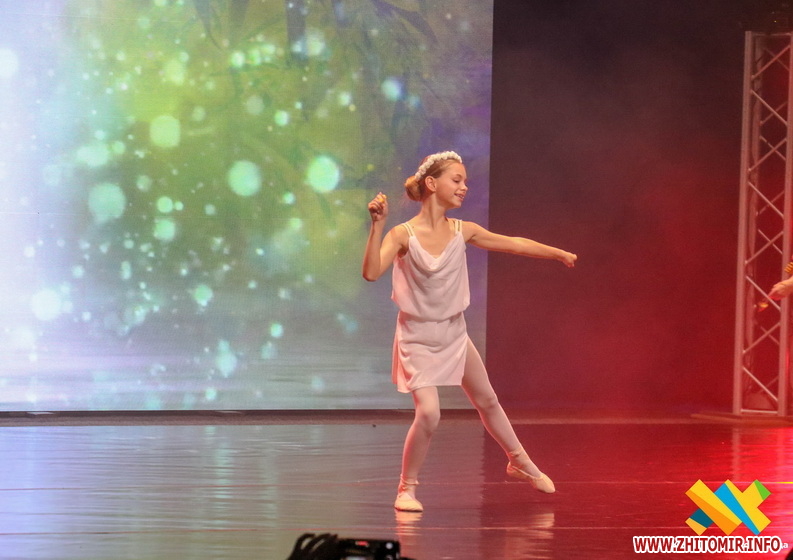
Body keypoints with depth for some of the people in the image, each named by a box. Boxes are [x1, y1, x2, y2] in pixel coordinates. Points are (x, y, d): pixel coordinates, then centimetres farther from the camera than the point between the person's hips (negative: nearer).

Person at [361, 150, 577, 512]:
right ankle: (407, 487, 1)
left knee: (487, 400, 21)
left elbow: (513, 244, 5)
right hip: (417, 337, -5)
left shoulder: (462, 231, -5)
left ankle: (520, 462, 43)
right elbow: (371, 273, -32)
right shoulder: (403, 235, -18)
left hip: (454, 333, 5)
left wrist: (560, 254, 10)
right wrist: (377, 225, -38)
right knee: (428, 413, -19)